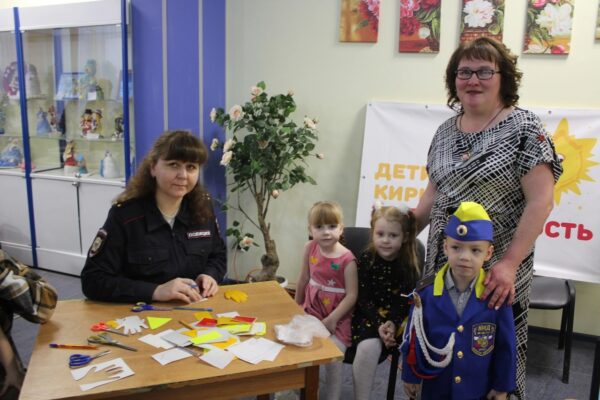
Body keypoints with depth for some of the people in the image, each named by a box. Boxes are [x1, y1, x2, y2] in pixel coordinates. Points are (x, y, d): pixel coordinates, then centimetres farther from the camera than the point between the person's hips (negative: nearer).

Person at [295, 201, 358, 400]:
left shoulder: (346, 259, -18)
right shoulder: (310, 248, -5)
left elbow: (351, 295, -16)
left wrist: (332, 319, -19)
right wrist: (296, 306, 17)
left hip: (338, 317, -4)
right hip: (312, 311, 5)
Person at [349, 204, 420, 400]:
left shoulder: (409, 265, -2)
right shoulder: (367, 258, -3)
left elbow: (405, 301, -4)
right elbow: (363, 298, -6)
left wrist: (392, 323, -22)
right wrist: (378, 324, -20)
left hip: (396, 319, 0)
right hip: (368, 316, 1)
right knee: (368, 347, -29)